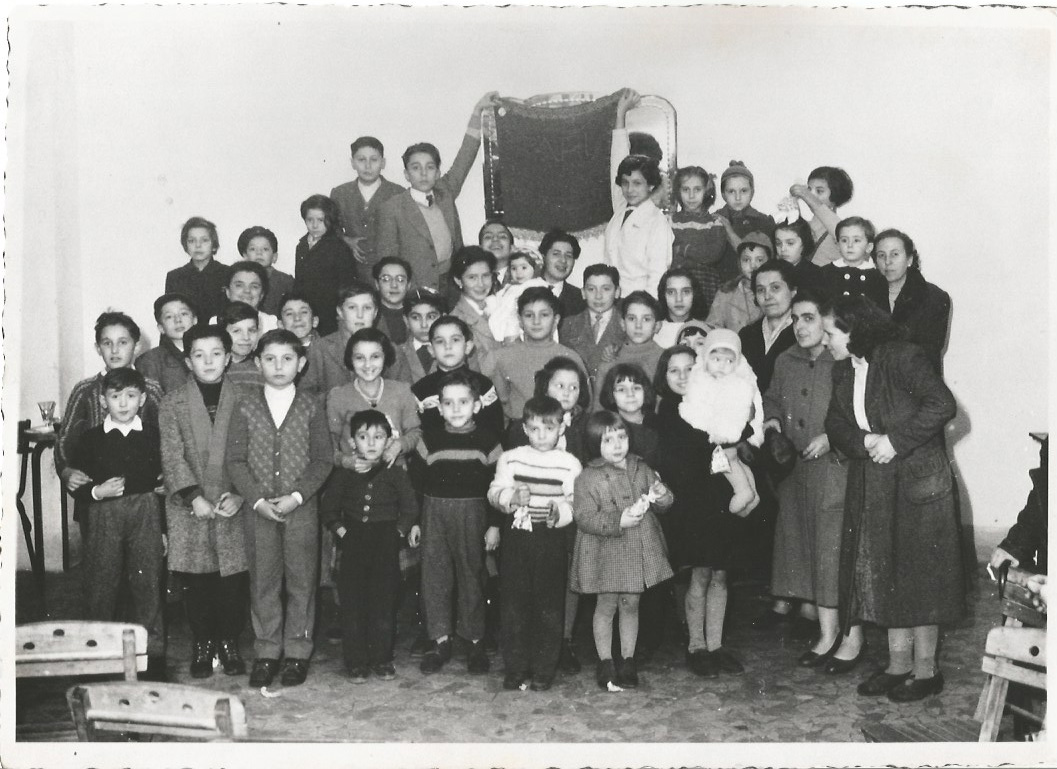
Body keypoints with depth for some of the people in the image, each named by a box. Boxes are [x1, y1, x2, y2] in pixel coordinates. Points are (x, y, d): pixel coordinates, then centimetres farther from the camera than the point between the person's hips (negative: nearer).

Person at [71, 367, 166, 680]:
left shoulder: (154, 435, 3)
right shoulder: (91, 439, 3)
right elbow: (75, 485, 6)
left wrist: (165, 529, 5)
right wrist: (97, 492, -15)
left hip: (146, 515, 0)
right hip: (104, 516, 0)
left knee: (148, 582, 4)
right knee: (101, 583, 5)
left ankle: (152, 652, 16)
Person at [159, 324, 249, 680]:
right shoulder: (173, 403, 5)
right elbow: (172, 455, -3)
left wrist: (240, 495, -12)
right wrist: (194, 497, -14)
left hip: (233, 506, 0)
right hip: (190, 509, 0)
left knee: (234, 580, 1)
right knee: (196, 582, 4)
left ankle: (229, 643, 18)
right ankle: (201, 645, 19)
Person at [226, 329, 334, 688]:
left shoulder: (311, 406, 0)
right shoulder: (246, 404, 2)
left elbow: (323, 460, -2)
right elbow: (234, 460, 0)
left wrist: (297, 496, -13)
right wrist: (258, 499, -10)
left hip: (301, 508, 0)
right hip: (258, 508, 1)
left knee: (301, 581, 5)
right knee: (262, 581, 6)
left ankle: (297, 652, 17)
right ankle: (267, 652, 17)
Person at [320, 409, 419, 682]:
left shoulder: (395, 473, 3)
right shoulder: (343, 474, 5)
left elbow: (409, 506, 5)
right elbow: (328, 506, 10)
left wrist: (402, 529, -6)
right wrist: (339, 528, -3)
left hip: (386, 546, -1)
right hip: (353, 545, 1)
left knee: (384, 603, 2)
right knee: (352, 603, 1)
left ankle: (382, 660, 14)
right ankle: (356, 662, 10)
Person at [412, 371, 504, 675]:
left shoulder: (487, 440, -1)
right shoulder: (430, 440, 4)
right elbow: (418, 483, 8)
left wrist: (494, 525, -3)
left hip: (473, 515, -2)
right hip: (434, 513, 2)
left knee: (472, 575, 4)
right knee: (434, 574, 4)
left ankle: (475, 641, 15)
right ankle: (440, 640, 14)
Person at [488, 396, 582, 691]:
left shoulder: (569, 464, 1)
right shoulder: (510, 459, 5)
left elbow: (575, 503, 0)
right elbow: (495, 492, 4)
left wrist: (559, 512, -20)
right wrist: (511, 497, -16)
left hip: (551, 540, -1)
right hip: (517, 537, 2)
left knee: (549, 606, 2)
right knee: (514, 603, 6)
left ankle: (544, 670, 14)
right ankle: (515, 669, 17)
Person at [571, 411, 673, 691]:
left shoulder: (641, 470, 4)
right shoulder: (588, 478, -10)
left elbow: (665, 502, 12)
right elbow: (584, 517, -15)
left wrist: (661, 496, -12)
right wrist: (619, 521, -25)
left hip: (639, 550, 4)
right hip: (607, 553, -4)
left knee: (631, 605, 13)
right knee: (606, 606, 7)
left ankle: (628, 660, 25)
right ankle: (605, 663, 20)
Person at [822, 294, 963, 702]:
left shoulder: (902, 358, -14)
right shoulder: (843, 371, 9)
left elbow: (942, 405, -22)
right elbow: (836, 423, 7)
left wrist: (895, 441, -20)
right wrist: (864, 441, -13)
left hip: (917, 481, -8)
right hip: (871, 485, 8)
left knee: (919, 573, 0)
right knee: (883, 572, 10)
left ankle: (925, 669, 11)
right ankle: (898, 664, 20)